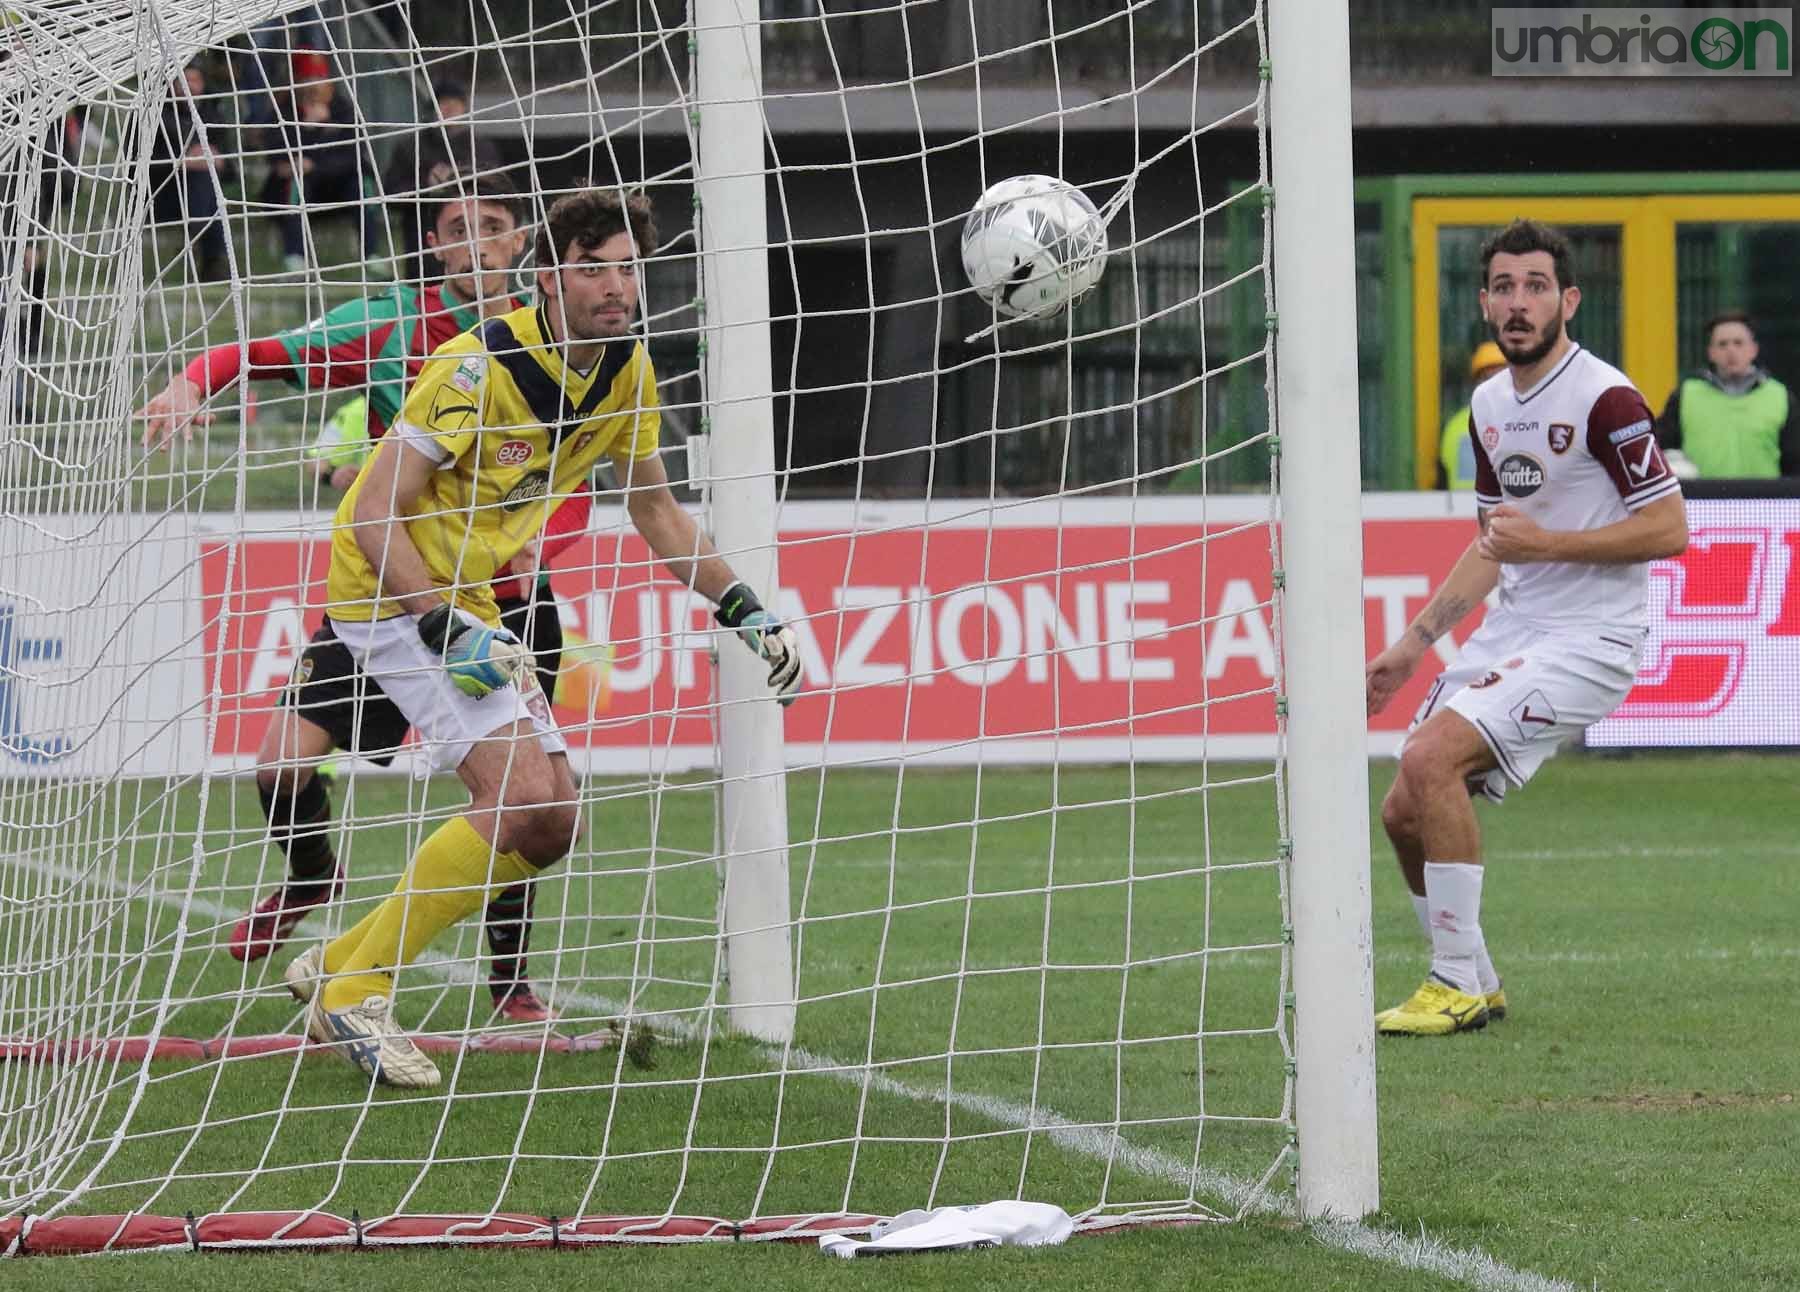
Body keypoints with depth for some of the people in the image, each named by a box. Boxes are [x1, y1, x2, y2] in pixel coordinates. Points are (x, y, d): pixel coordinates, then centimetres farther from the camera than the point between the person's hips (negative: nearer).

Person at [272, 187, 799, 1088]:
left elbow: (655, 512, 16)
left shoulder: (627, 368, 0)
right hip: (388, 590, -9)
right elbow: (375, 514, -23)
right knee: (523, 792, -23)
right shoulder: (481, 366, -23)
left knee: (552, 826, 5)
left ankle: (339, 965, 15)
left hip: (465, 602, 9)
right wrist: (450, 630, -30)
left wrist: (742, 609, 7)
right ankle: (353, 995, -14)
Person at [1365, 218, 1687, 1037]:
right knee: (1406, 812, 2)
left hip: (1587, 637, -8)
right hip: (1510, 629, 8)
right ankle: (1473, 987, 20)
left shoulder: (1605, 400, -14)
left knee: (1430, 759, -24)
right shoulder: (1490, 405, 12)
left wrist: (1545, 543, -20)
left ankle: (1458, 985, -15)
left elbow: (1668, 530, -16)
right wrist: (1413, 644, 19)